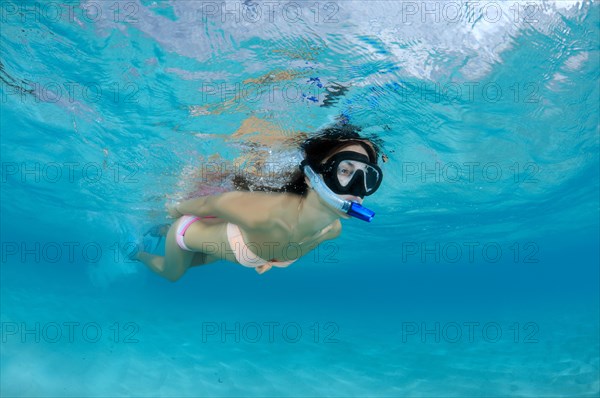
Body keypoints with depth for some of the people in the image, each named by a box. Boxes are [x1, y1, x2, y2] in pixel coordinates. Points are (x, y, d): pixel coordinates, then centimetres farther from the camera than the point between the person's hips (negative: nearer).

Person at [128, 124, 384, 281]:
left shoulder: (333, 230, -27)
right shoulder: (263, 214, -49)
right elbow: (207, 204, -28)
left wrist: (270, 258, -4)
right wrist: (175, 210, -10)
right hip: (187, 231, -5)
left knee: (196, 263, 38)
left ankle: (163, 231, 63)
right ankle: (140, 254, 56)